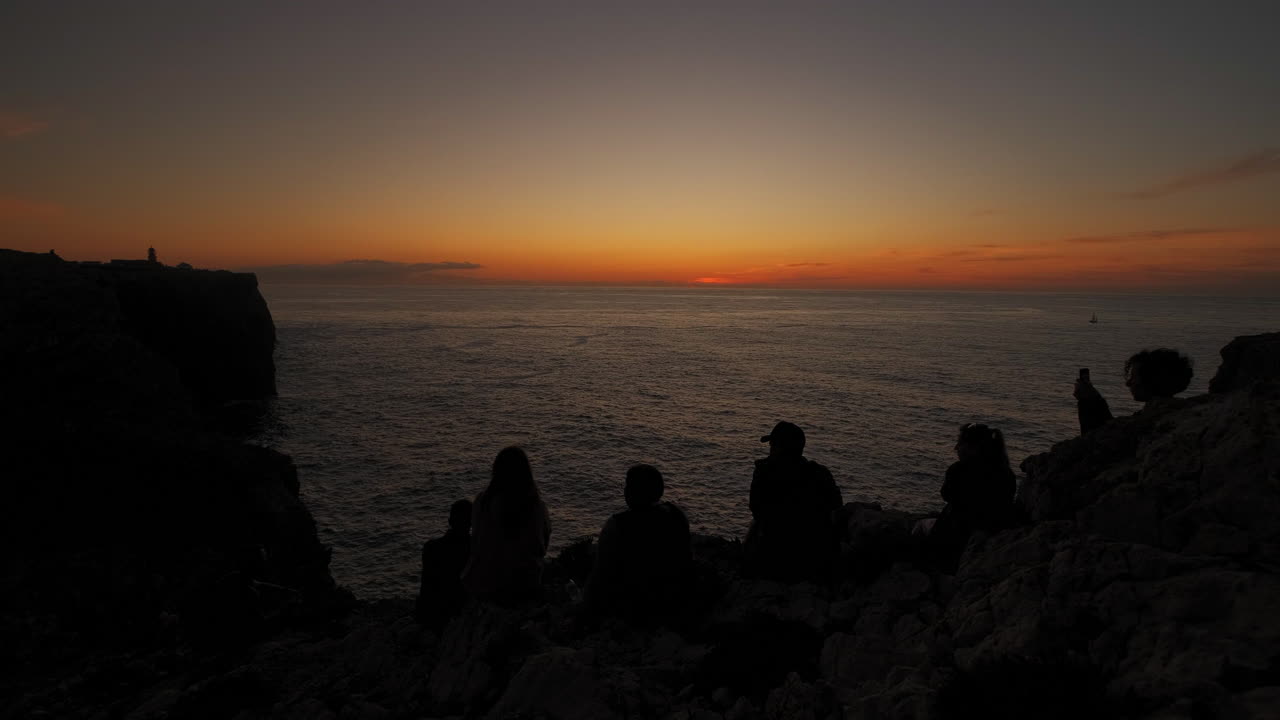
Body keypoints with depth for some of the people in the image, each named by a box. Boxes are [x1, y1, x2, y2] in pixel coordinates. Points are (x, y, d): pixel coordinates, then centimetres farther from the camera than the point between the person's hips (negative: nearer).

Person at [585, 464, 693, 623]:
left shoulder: (616, 525, -28)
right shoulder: (677, 514, -13)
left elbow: (602, 574, -17)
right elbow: (687, 557, 1)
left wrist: (592, 604, 2)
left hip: (632, 610, -4)